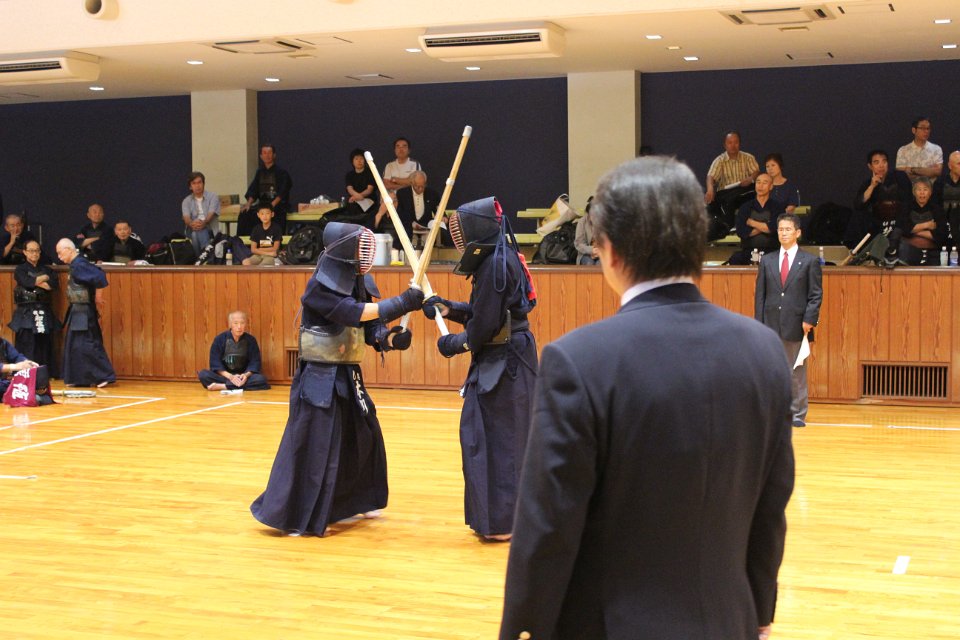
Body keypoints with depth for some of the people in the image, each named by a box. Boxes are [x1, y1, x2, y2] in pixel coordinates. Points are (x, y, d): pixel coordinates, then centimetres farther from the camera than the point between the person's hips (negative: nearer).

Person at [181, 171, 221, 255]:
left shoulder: (212, 197, 8)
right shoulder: (186, 201, 14)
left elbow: (211, 214, -10)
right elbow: (186, 217, -5)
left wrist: (204, 223, -35)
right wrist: (191, 224, -32)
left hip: (209, 230, -2)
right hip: (192, 230, 2)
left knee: (200, 231, -38)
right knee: (195, 233, -36)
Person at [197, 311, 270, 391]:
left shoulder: (251, 341, -1)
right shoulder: (219, 339, -5)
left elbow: (255, 363, -3)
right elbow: (216, 364, -8)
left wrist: (246, 375, -24)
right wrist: (230, 377, -24)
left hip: (243, 377, 1)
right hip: (224, 376, -1)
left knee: (261, 379, -31)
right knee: (203, 374, -28)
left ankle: (222, 386, -32)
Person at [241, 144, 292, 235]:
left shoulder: (281, 172, 0)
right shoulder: (260, 172, 17)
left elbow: (282, 193, -10)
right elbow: (253, 190, 12)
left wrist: (272, 205, -24)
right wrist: (248, 204, -6)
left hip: (278, 205, -5)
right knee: (244, 214, -18)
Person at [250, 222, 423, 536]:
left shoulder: (358, 284, 6)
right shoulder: (320, 287, -17)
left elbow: (371, 329, 5)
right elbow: (354, 313, -29)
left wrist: (392, 337, -16)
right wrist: (402, 302, -31)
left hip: (348, 376, 9)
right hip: (320, 378, -8)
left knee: (364, 437, 17)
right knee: (314, 445, -7)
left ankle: (354, 502, 35)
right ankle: (294, 517, 3)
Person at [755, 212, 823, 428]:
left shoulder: (810, 261, 4)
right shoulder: (767, 261, 11)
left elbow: (816, 295, 0)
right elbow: (760, 294, 9)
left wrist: (809, 320, -11)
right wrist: (759, 322, 1)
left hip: (796, 325, -3)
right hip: (771, 325, 3)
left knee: (797, 372, 2)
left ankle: (797, 414, 8)